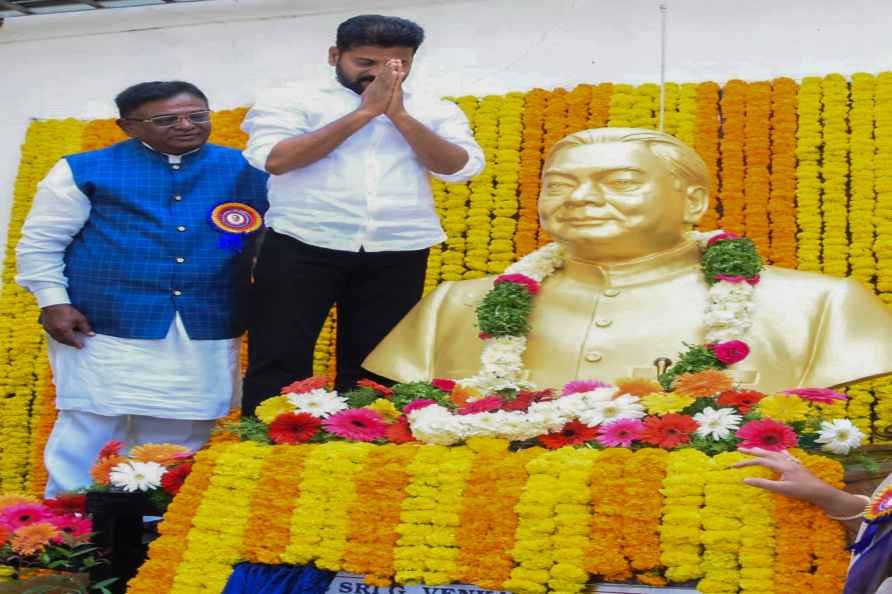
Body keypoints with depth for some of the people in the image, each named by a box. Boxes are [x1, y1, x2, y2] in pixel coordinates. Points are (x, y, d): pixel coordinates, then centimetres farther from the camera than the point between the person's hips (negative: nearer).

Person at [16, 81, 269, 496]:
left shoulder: (245, 170, 9)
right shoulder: (85, 170, 4)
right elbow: (40, 240, 6)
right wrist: (53, 302, -4)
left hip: (207, 330, 2)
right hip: (105, 324, -2)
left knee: (181, 433, 6)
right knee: (91, 428, -2)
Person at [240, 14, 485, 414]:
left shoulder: (435, 112, 12)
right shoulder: (291, 100, 5)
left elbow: (460, 168, -1)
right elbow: (275, 159, -11)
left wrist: (399, 114, -9)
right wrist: (366, 111, -9)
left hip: (398, 256, 2)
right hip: (302, 247, -2)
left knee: (373, 368, 7)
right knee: (279, 361, -4)